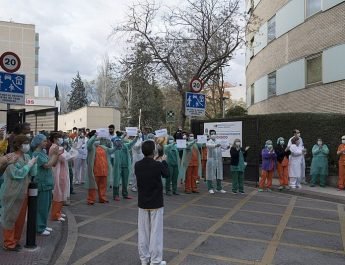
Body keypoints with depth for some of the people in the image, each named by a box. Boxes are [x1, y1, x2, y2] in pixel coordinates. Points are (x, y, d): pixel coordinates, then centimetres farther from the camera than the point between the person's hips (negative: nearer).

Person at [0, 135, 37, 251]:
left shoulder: (27, 157, 5)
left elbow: (33, 173, 3)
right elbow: (17, 174, -23)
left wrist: (33, 163, -12)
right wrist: (29, 164, -17)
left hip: (23, 193, 7)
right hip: (12, 194, -7)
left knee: (20, 218, 14)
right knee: (10, 218, 5)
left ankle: (15, 240, 29)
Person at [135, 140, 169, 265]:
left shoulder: (137, 165, -4)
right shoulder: (158, 165, -16)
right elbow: (166, 174, 3)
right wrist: (164, 161, 19)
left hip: (142, 202, 4)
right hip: (156, 202, -4)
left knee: (143, 231, 12)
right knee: (156, 231, 3)